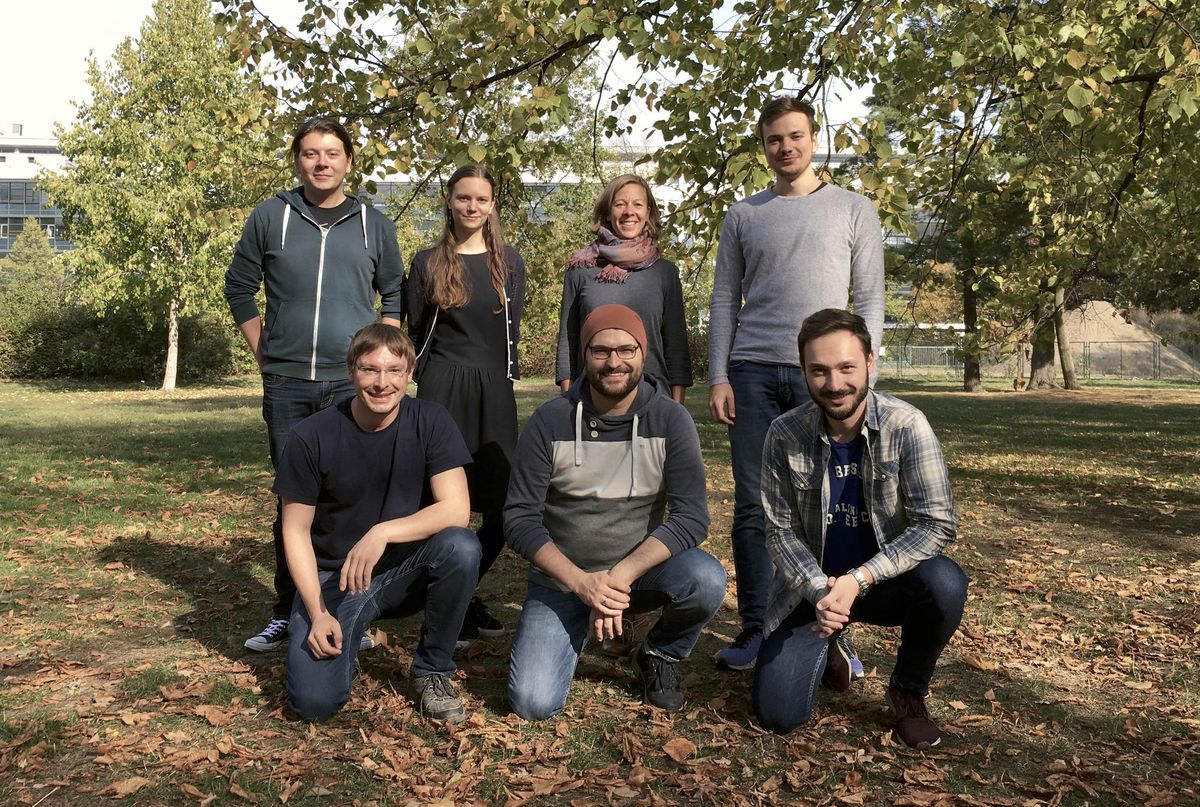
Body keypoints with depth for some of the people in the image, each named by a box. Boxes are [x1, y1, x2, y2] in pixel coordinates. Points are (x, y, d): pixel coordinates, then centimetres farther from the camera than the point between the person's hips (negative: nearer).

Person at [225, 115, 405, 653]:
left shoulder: (373, 224, 7)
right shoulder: (270, 217, 5)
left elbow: (395, 294, 15)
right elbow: (239, 287, 13)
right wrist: (262, 350, 5)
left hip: (353, 382, 0)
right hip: (286, 384, 0)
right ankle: (287, 612, 19)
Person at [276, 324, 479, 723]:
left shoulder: (430, 421, -10)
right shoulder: (312, 436, -12)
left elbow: (456, 509, -19)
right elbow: (296, 531, -6)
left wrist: (383, 532, -33)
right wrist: (319, 614, -16)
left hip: (407, 570, 1)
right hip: (333, 578, -1)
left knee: (461, 546, -32)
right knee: (314, 701, -22)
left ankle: (432, 670, -7)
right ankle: (344, 640, 15)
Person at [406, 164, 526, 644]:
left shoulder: (508, 262, 10)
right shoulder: (428, 263, 5)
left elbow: (512, 330, 14)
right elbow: (414, 334, 9)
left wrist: (503, 377, 10)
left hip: (494, 392, 2)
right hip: (442, 391, -2)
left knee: (503, 508, -2)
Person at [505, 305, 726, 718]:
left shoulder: (671, 420, -10)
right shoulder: (550, 421, -10)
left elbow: (692, 517, -16)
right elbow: (520, 518, -11)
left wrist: (621, 575, -28)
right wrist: (581, 582, -24)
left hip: (642, 567, 1)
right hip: (562, 578, 0)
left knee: (706, 580, -30)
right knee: (533, 703, -17)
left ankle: (660, 654, 3)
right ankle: (576, 633, 17)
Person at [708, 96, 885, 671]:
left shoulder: (853, 210, 11)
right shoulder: (743, 216, 15)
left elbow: (870, 299, 6)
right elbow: (724, 300, 11)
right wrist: (718, 378, 1)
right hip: (753, 371, 2)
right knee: (752, 505, 1)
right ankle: (755, 630, 10)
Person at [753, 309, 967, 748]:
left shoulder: (906, 425, -17)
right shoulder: (784, 436, -12)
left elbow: (936, 525, -21)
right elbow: (781, 532, -7)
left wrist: (858, 580, -30)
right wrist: (819, 591, -25)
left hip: (885, 580, -1)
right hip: (812, 586, 1)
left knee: (945, 583, -34)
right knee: (777, 715, -12)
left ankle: (908, 691, -2)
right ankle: (825, 647, 24)